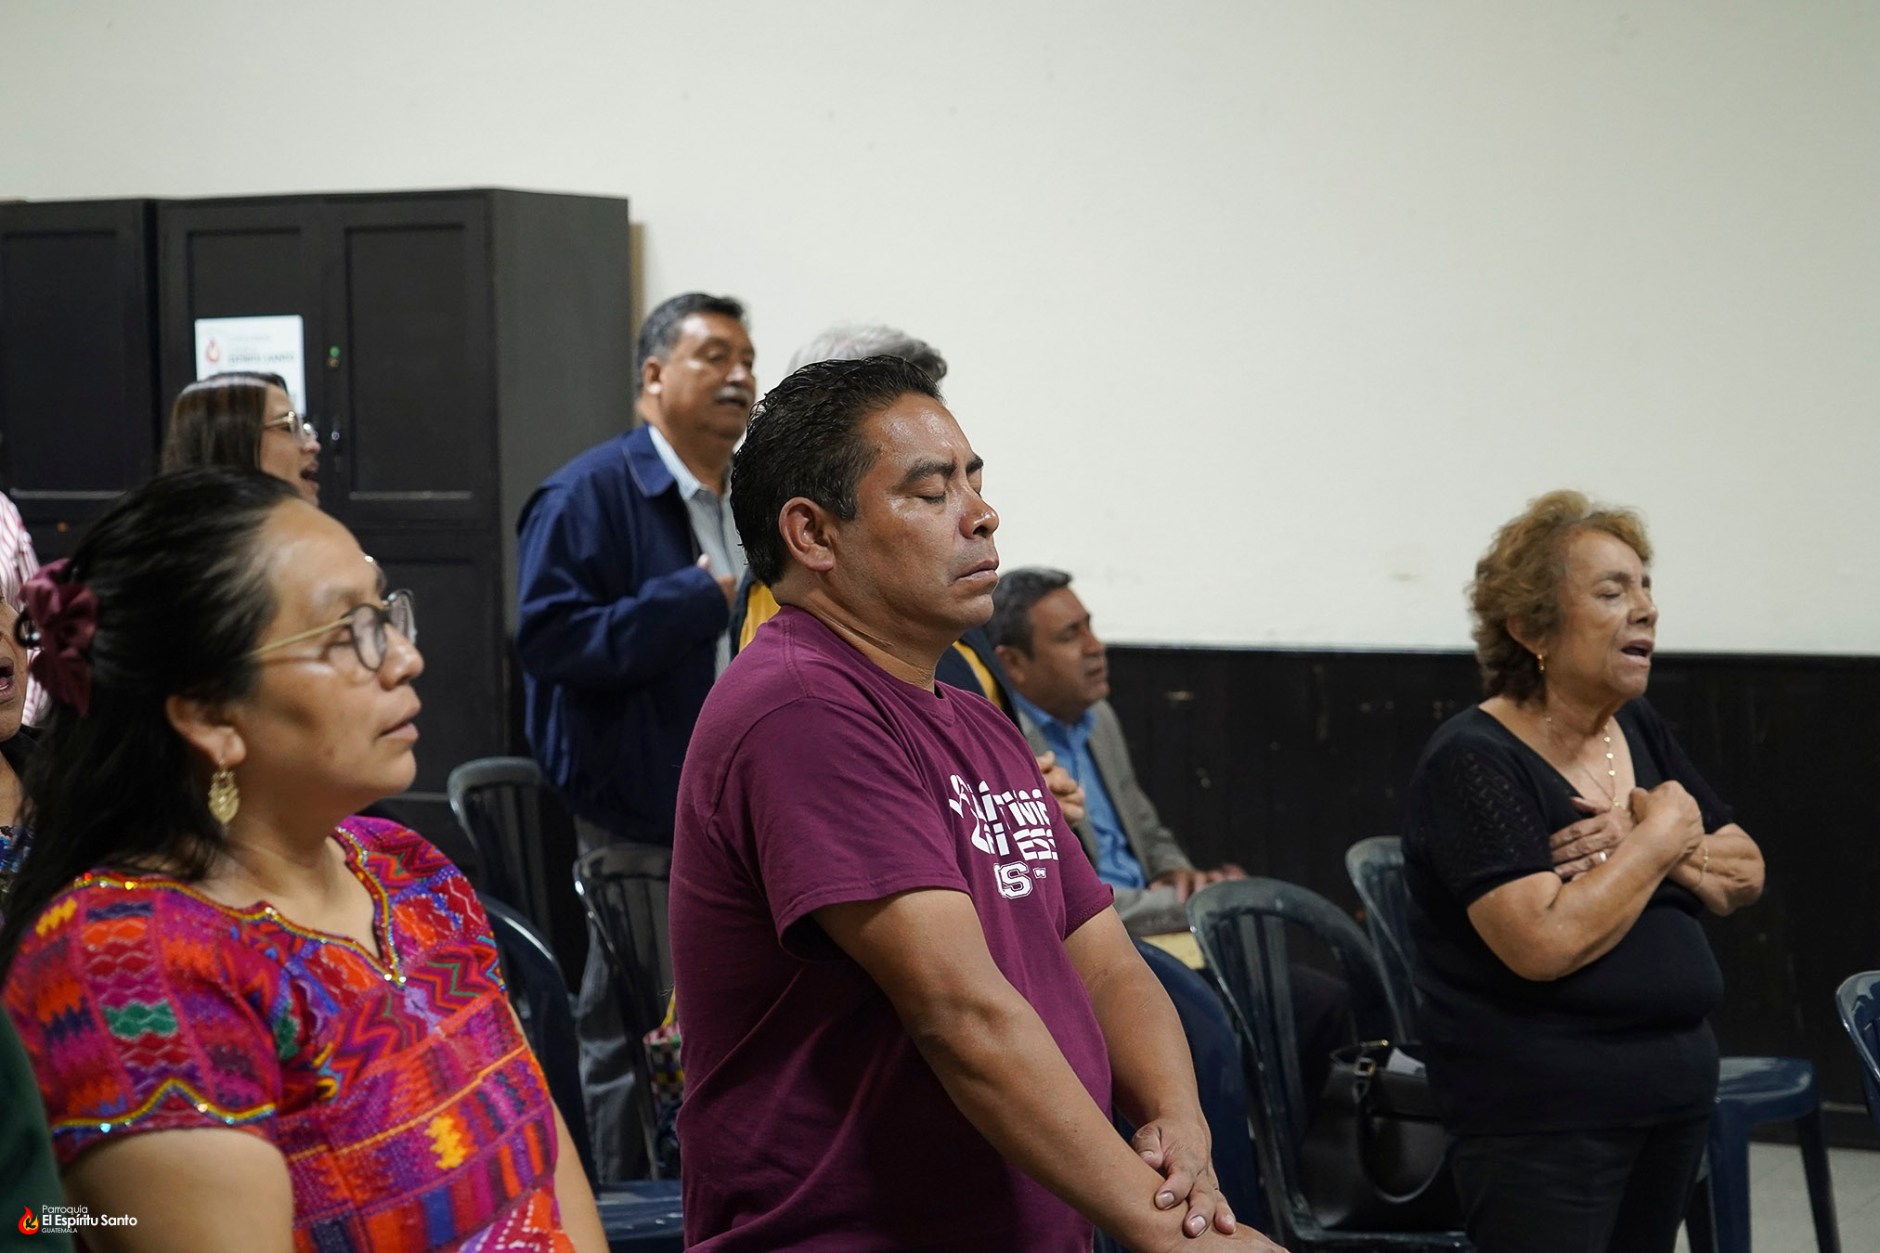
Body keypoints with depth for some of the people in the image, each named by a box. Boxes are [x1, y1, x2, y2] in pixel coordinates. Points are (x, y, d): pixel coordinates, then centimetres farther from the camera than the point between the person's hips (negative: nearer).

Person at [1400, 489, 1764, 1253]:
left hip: (1675, 1088, 7)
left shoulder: (1639, 732, 10)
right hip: (1543, 1114, -7)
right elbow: (1546, 944, -25)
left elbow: (1746, 878, 10)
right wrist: (1658, 842, -12)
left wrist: (1650, 846, -10)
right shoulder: (1473, 761, -14)